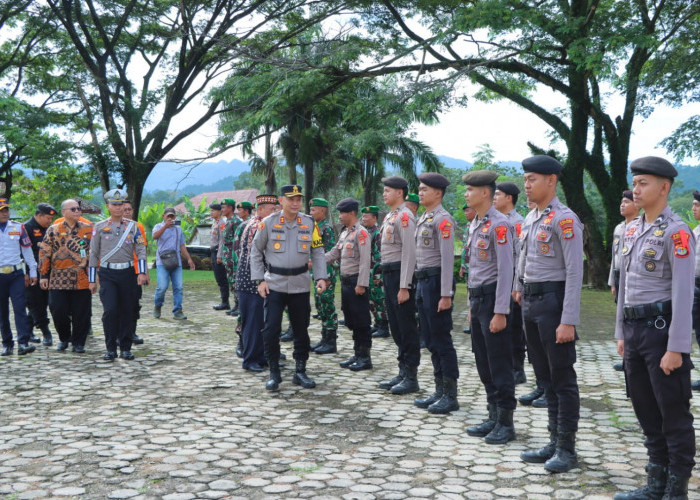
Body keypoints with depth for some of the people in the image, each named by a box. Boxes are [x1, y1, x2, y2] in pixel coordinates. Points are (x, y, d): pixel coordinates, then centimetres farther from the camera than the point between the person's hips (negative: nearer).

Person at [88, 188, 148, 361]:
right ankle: (110, 349, -1)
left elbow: (141, 250, 4)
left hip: (127, 273, 2)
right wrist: (92, 280, 4)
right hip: (107, 274, -1)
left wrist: (142, 272, -9)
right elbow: (93, 254, 7)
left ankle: (125, 349, 15)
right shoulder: (99, 227, 5)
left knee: (127, 311, 5)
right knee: (110, 310, -13)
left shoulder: (132, 226, 7)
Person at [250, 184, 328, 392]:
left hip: (300, 285, 2)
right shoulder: (268, 223, -3)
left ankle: (300, 371, 22)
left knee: (301, 329, 9)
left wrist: (321, 277, -5)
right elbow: (256, 252, 4)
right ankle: (274, 373, 10)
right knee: (271, 329, -5)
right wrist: (260, 280, -4)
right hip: (274, 285, -2)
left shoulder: (309, 223, 2)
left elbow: (317, 252, 7)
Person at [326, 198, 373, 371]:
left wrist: (361, 284, -21)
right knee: (351, 320, 13)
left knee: (361, 321, -3)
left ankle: (365, 357, 2)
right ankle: (357, 354, 21)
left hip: (356, 281, -9)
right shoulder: (344, 233, 16)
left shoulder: (361, 233, -12)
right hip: (345, 281, 9)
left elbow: (365, 261, -17)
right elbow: (334, 254, 17)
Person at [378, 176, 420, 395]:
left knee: (407, 327, -4)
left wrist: (404, 287, -22)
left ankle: (411, 378, 3)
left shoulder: (405, 216, -14)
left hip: (400, 274, -10)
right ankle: (403, 373, 23)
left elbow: (409, 252, -19)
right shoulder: (389, 216, 16)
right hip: (388, 274, 10)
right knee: (395, 327, 14)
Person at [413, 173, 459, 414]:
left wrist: (446, 294, -22)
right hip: (423, 282, 10)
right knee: (431, 340, 13)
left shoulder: (442, 219, -13)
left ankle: (451, 396, 2)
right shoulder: (423, 219, 16)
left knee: (442, 340, -4)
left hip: (436, 280, -10)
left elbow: (448, 257, -18)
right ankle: (440, 392, 21)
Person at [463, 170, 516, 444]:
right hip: (477, 298, 9)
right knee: (483, 363, 13)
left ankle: (506, 423, 8)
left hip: (492, 299, -9)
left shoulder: (499, 224, -15)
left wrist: (500, 312, -21)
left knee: (500, 365, -2)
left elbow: (506, 269, -19)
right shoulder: (475, 225, 13)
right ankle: (493, 418, 23)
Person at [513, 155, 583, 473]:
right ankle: (554, 443, 24)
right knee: (545, 376, 14)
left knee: (562, 379, 0)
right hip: (531, 303, 9)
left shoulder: (564, 219, -14)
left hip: (553, 301, -9)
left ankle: (567, 449, 10)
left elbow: (574, 273, -18)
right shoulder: (530, 218, 12)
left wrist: (568, 321, -20)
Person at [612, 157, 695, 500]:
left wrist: (676, 348, -19)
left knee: (674, 414, 2)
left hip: (661, 327, -8)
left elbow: (684, 292, -16)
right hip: (634, 330, 8)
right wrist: (621, 333, 16)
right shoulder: (631, 230, 12)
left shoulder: (676, 232, -12)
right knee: (645, 410, 15)